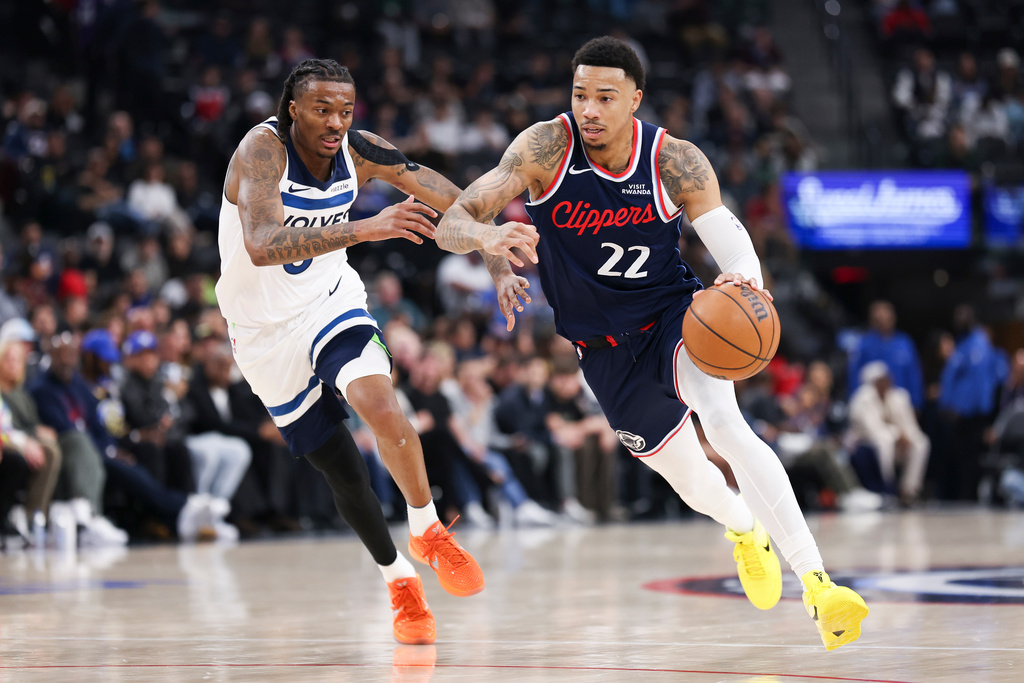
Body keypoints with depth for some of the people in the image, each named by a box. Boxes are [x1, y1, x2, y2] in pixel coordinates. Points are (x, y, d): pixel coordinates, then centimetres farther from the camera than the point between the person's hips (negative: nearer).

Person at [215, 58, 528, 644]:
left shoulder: (361, 152, -11)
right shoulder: (262, 150, -26)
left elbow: (453, 200, 1)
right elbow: (262, 245, -43)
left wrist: (499, 263, -12)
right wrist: (364, 228, -51)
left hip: (330, 304, 2)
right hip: (266, 329, -2)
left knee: (381, 406, -28)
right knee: (345, 475, 4)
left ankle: (429, 531, -5)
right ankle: (399, 579, 28)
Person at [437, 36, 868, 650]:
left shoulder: (677, 163, -18)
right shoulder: (546, 147, -19)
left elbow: (737, 250, -13)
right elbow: (451, 225, -22)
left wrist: (746, 284, -39)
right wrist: (487, 236, -47)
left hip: (675, 310, -2)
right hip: (604, 345, 2)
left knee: (725, 425, -31)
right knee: (685, 474, 15)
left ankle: (817, 583, -33)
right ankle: (744, 530, 53)